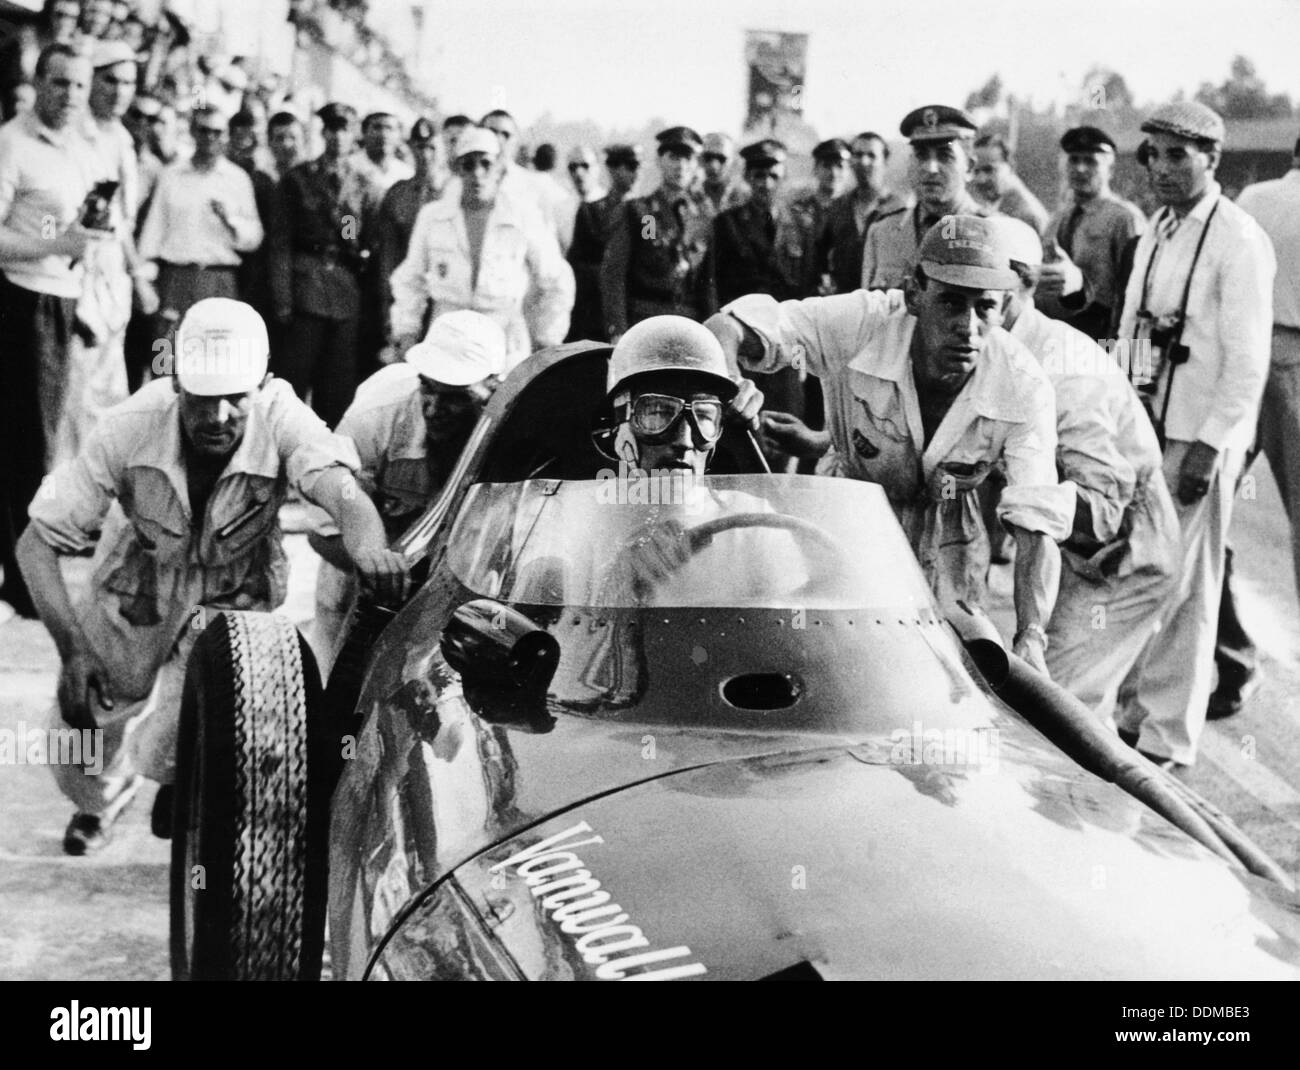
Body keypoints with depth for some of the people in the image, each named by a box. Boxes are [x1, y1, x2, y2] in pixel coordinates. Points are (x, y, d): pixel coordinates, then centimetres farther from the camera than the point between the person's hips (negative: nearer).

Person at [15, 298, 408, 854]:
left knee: (182, 749, -16)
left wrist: (368, 544, -73)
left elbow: (340, 488, -49)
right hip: (136, 592, 1)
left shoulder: (281, 418, -30)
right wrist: (72, 650, -36)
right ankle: (101, 798, 46)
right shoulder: (131, 428, -29)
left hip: (234, 602, -1)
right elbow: (37, 542, -24)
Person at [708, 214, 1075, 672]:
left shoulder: (1024, 387, -24)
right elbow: (725, 330, -34)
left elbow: (1037, 526, -29)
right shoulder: (862, 323, -28)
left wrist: (1031, 637, -44)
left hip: (948, 547, 1)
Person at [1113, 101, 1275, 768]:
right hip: (1140, 426, 7)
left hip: (1198, 437, -7)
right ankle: (1134, 707, 25)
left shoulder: (1239, 242, -11)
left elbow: (1248, 361, -14)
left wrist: (1208, 448, -17)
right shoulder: (1156, 232, 12)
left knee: (1183, 586, -1)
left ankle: (1169, 737, 8)